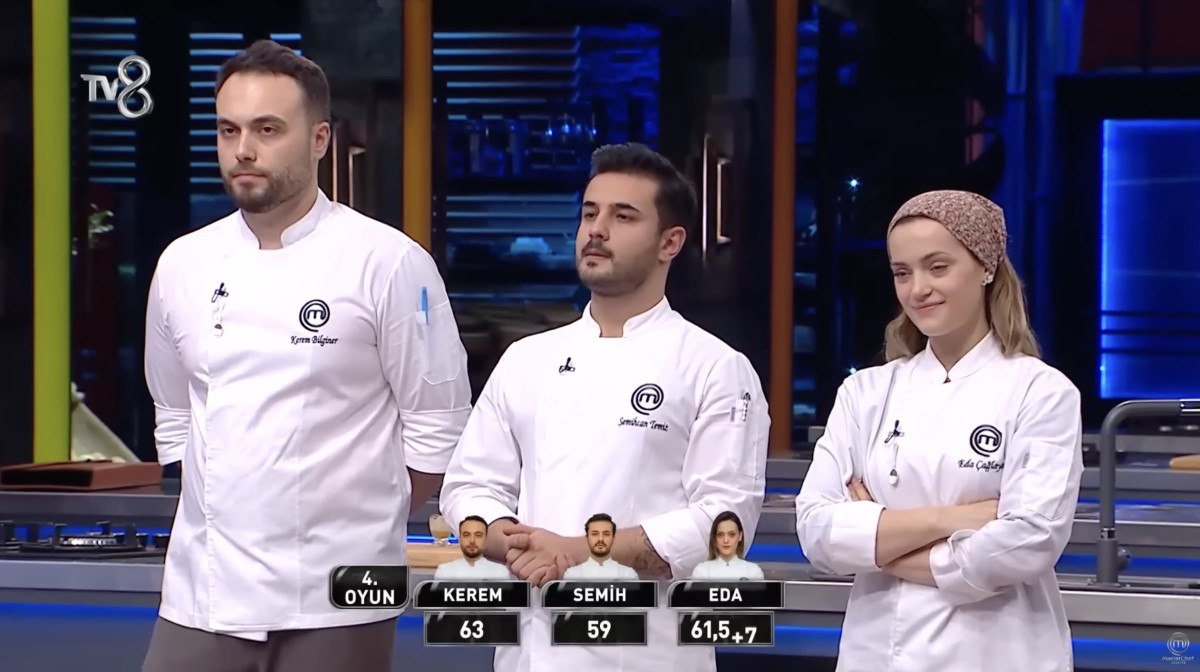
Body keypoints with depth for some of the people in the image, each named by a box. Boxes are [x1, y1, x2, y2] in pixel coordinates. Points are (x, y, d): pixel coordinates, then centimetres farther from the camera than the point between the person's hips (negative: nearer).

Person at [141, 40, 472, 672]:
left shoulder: (387, 263, -7)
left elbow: (437, 423, -2)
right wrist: (225, 512, 14)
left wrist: (361, 526, 1)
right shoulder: (182, 264, 7)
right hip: (202, 593, 4)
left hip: (333, 598, -4)